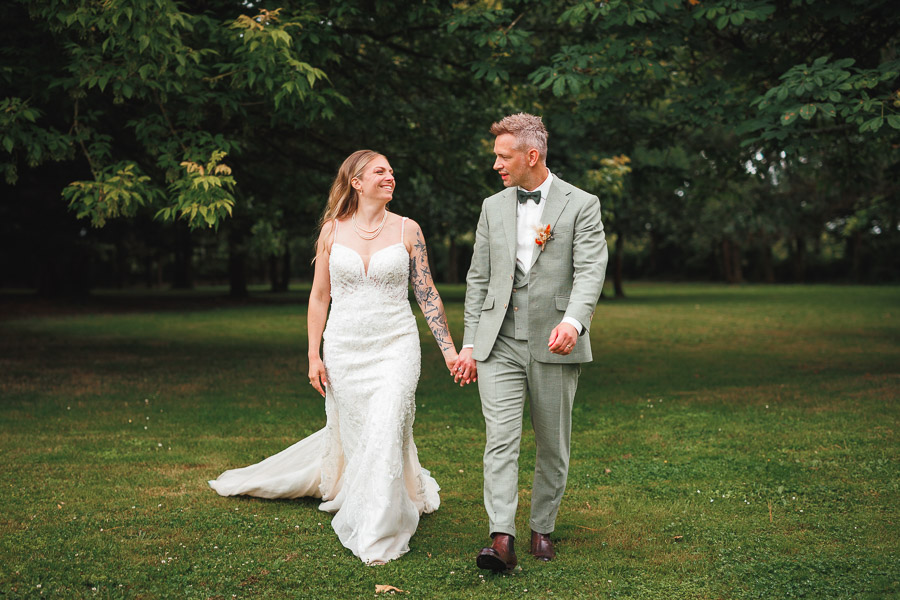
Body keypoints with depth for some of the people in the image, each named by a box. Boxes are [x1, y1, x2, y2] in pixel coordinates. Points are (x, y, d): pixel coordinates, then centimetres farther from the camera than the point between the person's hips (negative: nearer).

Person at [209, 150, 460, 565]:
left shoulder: (407, 230, 1)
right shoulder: (332, 230, 4)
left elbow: (427, 295, 3)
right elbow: (319, 296, 7)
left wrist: (449, 350, -1)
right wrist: (313, 356, 2)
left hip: (395, 347, -2)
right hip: (344, 349, 2)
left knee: (385, 433, -13)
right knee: (349, 433, 9)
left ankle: (376, 535, -2)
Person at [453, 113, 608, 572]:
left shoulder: (581, 205, 0)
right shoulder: (493, 207, 12)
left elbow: (591, 271, -12)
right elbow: (478, 279, 14)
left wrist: (573, 321, -31)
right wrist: (469, 343, 9)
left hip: (554, 345, -2)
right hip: (499, 344, 2)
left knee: (553, 445, 8)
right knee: (501, 439, -10)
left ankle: (542, 529, 23)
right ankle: (502, 539, -14)